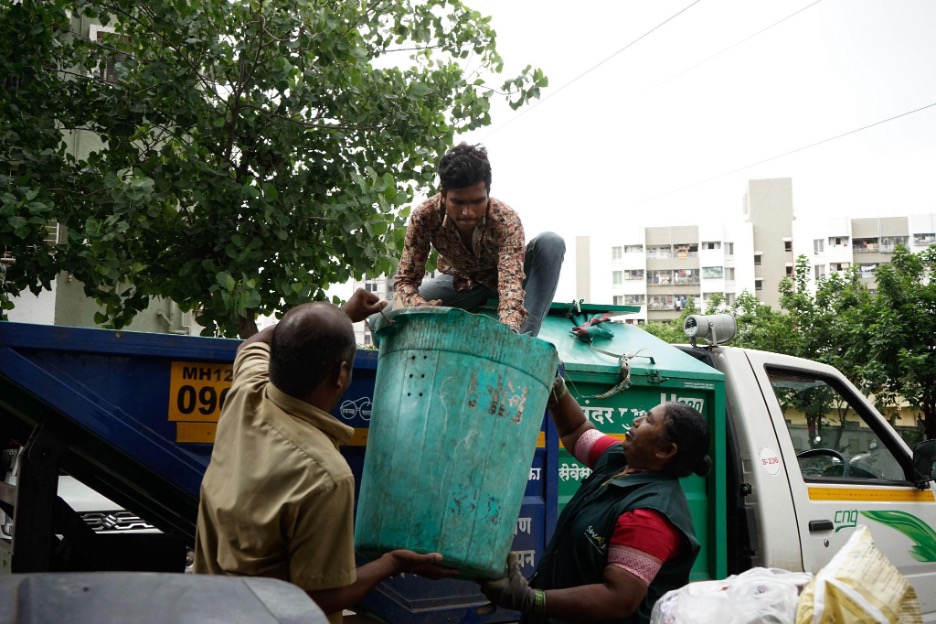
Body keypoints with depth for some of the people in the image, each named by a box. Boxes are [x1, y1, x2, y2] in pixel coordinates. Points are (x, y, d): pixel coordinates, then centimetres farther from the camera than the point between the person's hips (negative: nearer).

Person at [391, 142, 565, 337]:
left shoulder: (506, 220, -35)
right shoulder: (424, 216, -29)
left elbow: (511, 284, -46)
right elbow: (405, 279, -23)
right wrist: (418, 305, -48)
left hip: (501, 278, -1)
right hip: (459, 283, 1)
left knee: (551, 243, -32)